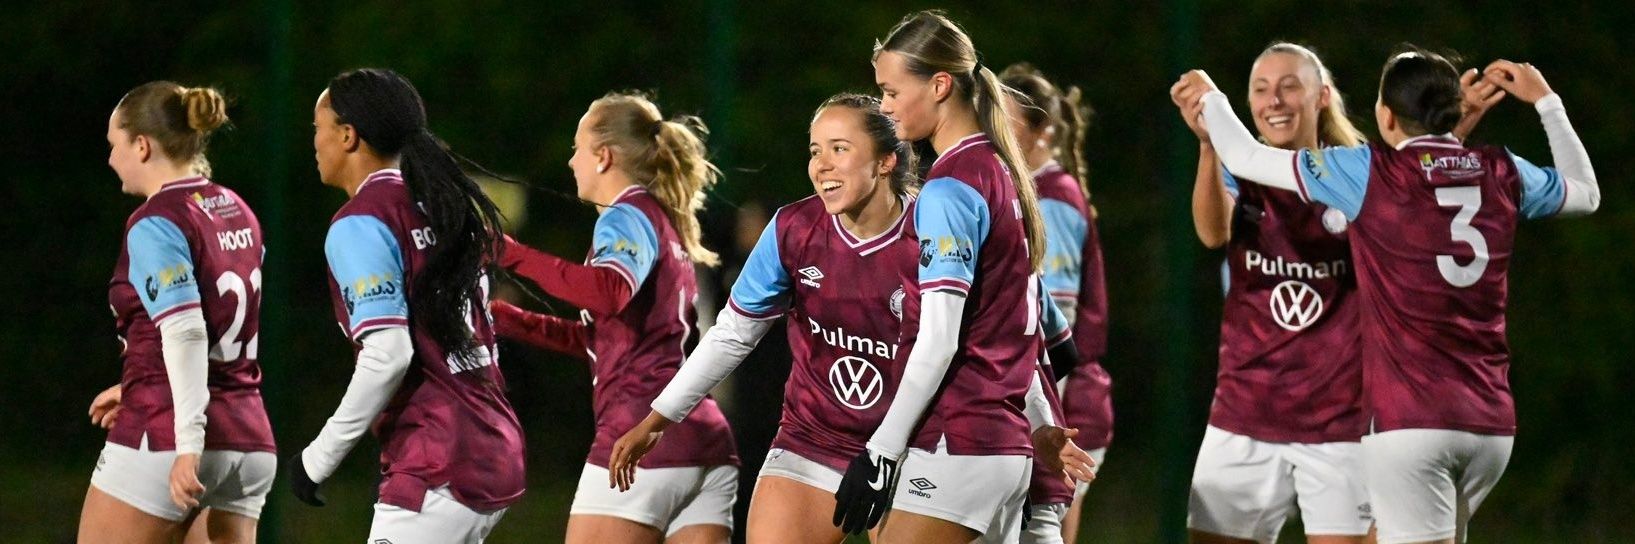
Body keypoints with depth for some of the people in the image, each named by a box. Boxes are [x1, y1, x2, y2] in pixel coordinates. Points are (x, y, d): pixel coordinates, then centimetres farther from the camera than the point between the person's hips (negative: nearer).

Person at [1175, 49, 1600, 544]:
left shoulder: (1370, 174, -5)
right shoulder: (1502, 174, 7)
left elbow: (1245, 158, 2)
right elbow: (1586, 193, 28)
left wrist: (1210, 98, 22)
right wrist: (1546, 101, 35)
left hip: (1411, 421, -6)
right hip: (1491, 423, 6)